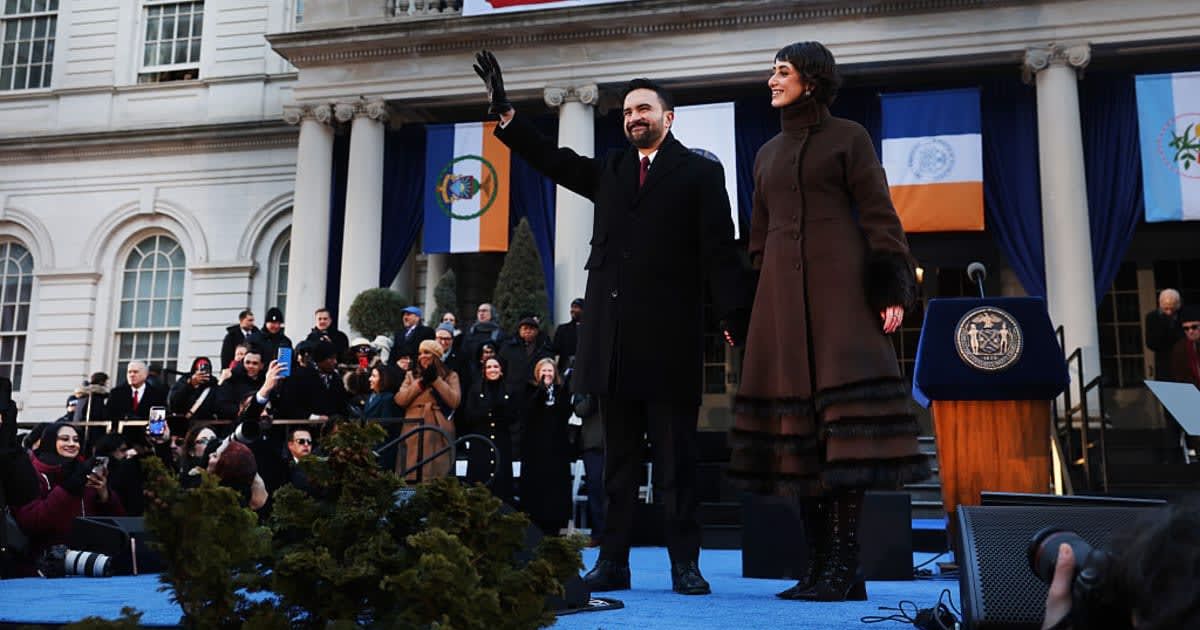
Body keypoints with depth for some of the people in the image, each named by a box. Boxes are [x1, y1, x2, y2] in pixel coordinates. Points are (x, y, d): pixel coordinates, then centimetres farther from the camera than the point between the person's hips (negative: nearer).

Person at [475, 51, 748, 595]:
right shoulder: (609, 170, 19)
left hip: (670, 335, -4)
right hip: (614, 335, 5)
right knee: (619, 456, 9)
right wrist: (504, 112, 4)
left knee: (676, 456, 1)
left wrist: (734, 317, -11)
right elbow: (551, 160, 14)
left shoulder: (700, 172, 5)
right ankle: (613, 561, 14)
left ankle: (684, 564, 8)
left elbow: (718, 250, -3)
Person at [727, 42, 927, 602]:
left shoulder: (848, 136, 6)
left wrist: (892, 289, -12)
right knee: (795, 412, -1)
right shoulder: (768, 153, 21)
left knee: (842, 415, -14)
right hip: (782, 293, 5)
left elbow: (878, 216, -1)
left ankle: (845, 568, -11)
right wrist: (746, 305, 14)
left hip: (839, 285, -5)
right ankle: (820, 565, 3)